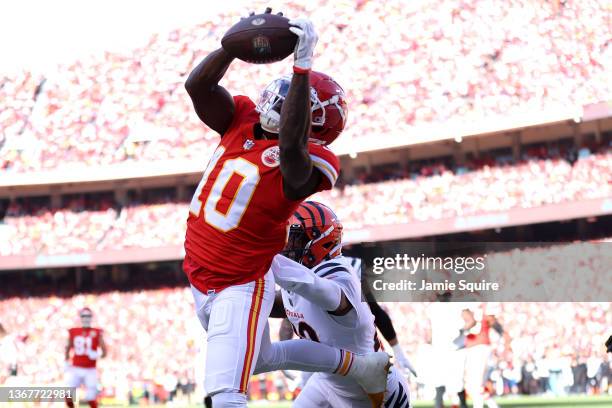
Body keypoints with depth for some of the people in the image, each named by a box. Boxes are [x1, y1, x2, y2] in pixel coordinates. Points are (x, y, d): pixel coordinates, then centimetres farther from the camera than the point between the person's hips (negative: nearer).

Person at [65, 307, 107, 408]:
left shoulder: (97, 333, -2)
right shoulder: (73, 332, 6)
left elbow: (104, 352, -5)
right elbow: (68, 348, 20)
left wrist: (97, 355, -25)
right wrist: (67, 363, 14)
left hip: (90, 371, -2)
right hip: (75, 369, 2)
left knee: (90, 398, -4)